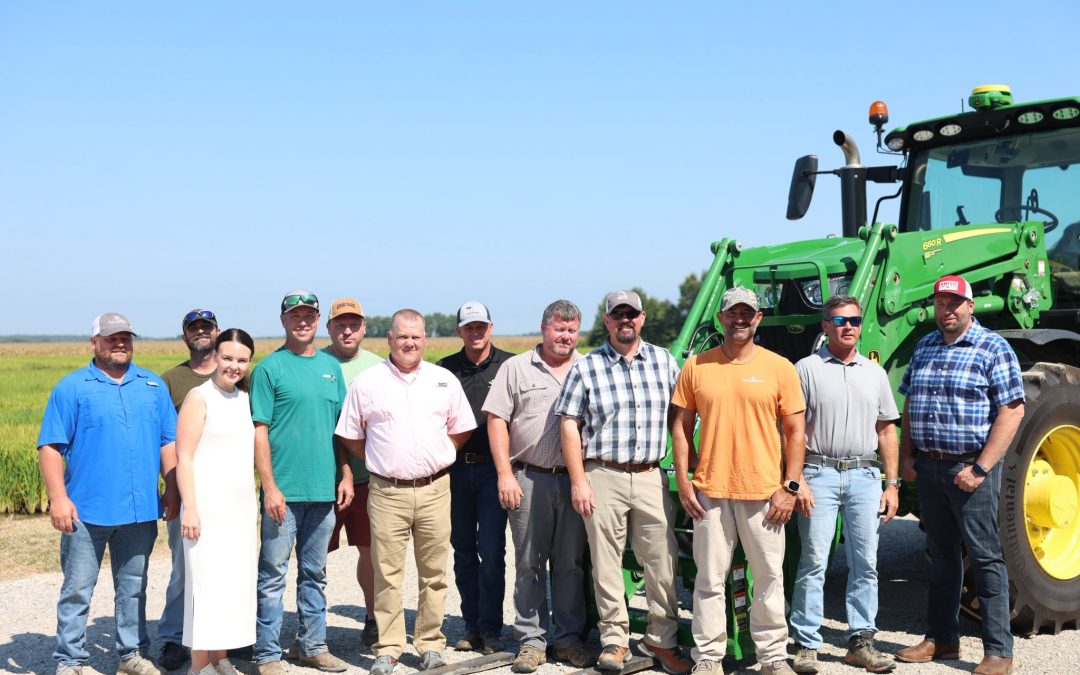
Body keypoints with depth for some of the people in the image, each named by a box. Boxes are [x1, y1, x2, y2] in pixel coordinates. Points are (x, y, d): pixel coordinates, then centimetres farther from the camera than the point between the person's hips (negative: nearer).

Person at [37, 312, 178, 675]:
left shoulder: (153, 386, 11)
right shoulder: (72, 387, -1)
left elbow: (169, 442, 12)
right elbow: (50, 446, -5)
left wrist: (172, 491, 6)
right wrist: (58, 498, -13)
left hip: (140, 511, 3)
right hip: (86, 512, -3)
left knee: (133, 587, 13)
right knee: (77, 590, 3)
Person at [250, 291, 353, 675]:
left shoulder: (331, 367, 12)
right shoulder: (270, 368, -4)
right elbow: (260, 432, -8)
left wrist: (346, 475, 7)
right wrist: (270, 487, -14)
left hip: (324, 491, 5)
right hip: (284, 491, -5)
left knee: (314, 573, 14)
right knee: (273, 574, 0)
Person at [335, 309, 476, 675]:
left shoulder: (445, 380, 8)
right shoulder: (366, 382, 3)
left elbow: (461, 429, 16)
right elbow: (350, 435, 8)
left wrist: (435, 459, 9)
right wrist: (381, 462, 5)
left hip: (434, 490, 2)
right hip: (387, 491, -1)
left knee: (434, 572, 6)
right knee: (387, 573, 1)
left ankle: (431, 645, 17)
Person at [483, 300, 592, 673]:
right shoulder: (516, 368, 5)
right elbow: (496, 421, 1)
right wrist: (505, 474, -7)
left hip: (575, 480, 2)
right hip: (530, 478, -1)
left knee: (572, 563, 7)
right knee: (529, 563, 3)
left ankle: (569, 637, 18)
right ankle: (531, 641, 12)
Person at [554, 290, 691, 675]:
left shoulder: (665, 362, 9)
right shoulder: (586, 368, 2)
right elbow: (569, 426, 0)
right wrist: (578, 481, -6)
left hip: (651, 477, 2)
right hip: (603, 477, -2)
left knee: (663, 563, 2)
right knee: (606, 564, 4)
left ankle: (661, 640, 15)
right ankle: (614, 641, 16)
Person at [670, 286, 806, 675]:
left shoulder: (779, 368, 3)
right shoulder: (696, 366, 5)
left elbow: (795, 431, 4)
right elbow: (681, 427, 8)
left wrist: (790, 487, -2)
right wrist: (683, 481, 1)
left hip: (764, 493, 0)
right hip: (710, 491, 1)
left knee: (769, 577, 7)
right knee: (710, 579, 6)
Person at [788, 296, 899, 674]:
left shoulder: (875, 373, 13)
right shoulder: (807, 369, 0)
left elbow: (886, 431, 15)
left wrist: (892, 484, 8)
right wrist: (797, 481, -12)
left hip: (865, 476, 4)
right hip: (820, 473, -4)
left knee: (865, 564, 7)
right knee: (814, 562, -3)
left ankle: (861, 641, 17)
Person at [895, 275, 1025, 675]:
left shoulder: (993, 349, -7)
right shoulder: (924, 348, 12)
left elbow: (1012, 410, -13)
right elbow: (910, 405, 17)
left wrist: (981, 468, -18)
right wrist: (906, 455, 6)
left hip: (970, 467, -6)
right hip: (928, 467, 6)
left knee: (984, 556, -2)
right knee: (942, 555, 15)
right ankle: (941, 639, 25)